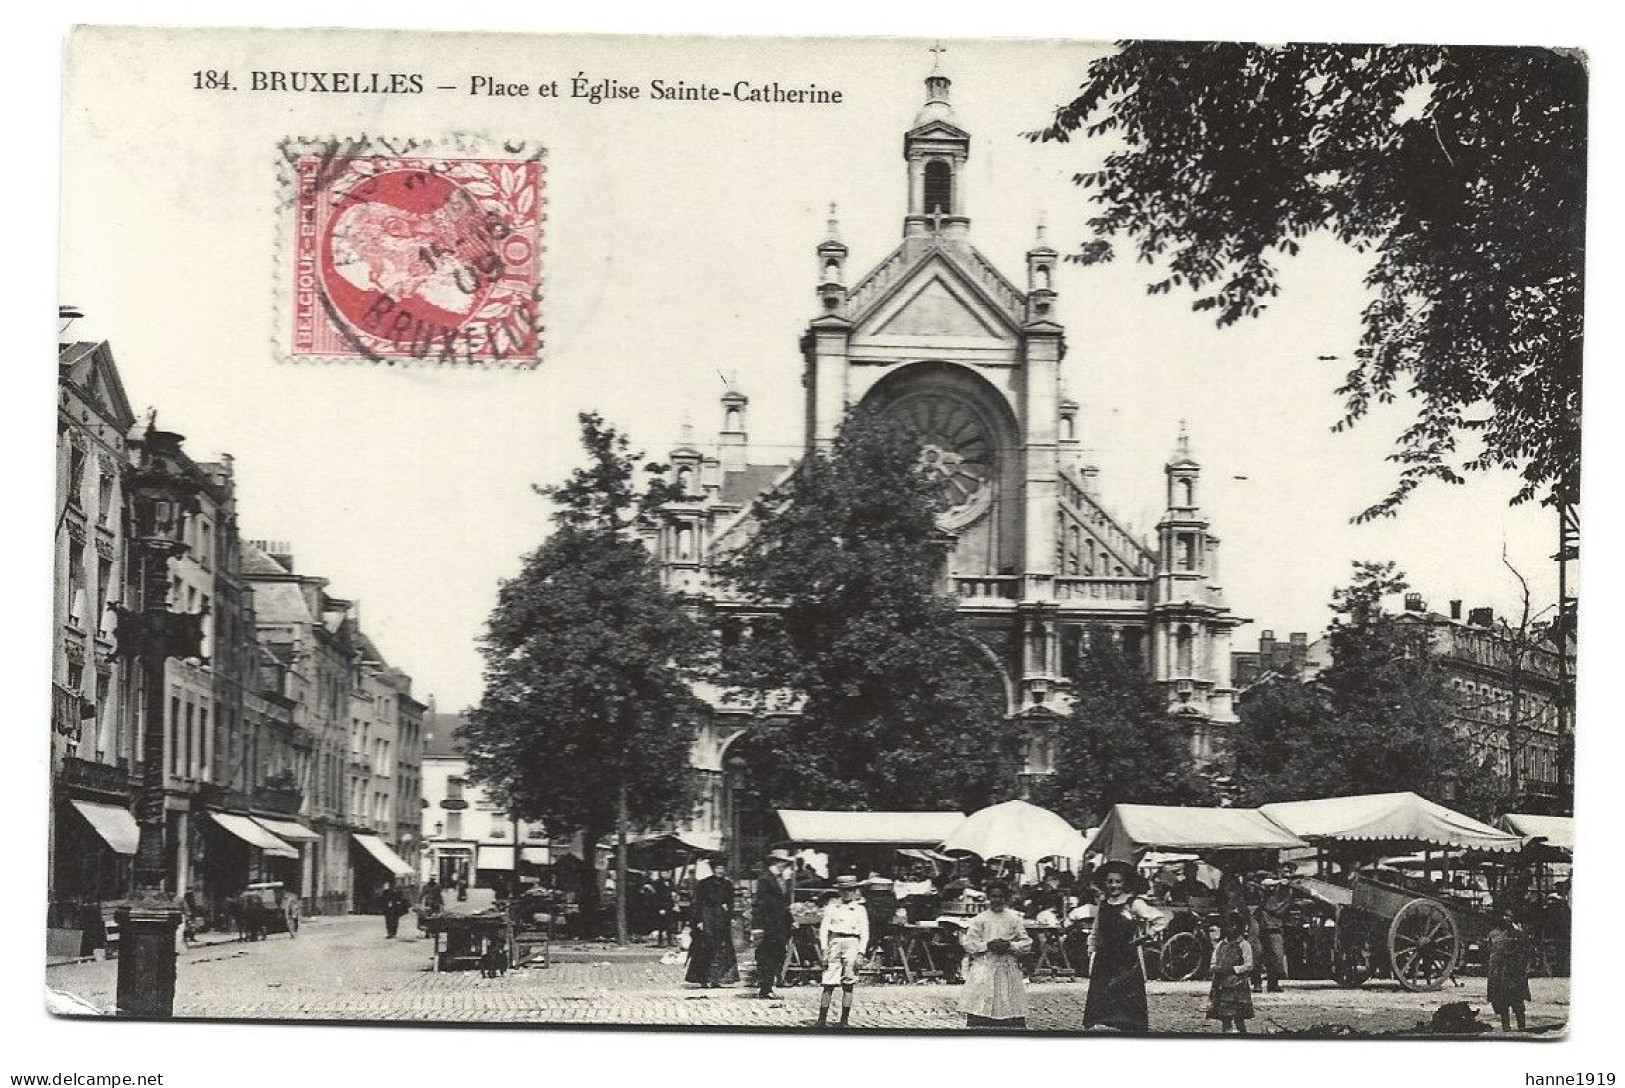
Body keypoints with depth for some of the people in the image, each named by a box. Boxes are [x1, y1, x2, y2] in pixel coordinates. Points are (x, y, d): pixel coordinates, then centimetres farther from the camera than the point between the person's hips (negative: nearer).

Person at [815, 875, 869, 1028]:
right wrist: (824, 949, -3)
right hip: (834, 944, 0)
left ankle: (844, 1021, 2)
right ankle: (822, 1020, -1)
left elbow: (865, 933, 6)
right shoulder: (832, 907, 10)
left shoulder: (860, 909, 10)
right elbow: (823, 929, 7)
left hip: (852, 944, 0)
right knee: (829, 985, -4)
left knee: (848, 985, -2)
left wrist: (860, 953, -5)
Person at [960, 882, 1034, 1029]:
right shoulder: (980, 919, 4)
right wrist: (988, 945, -13)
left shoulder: (1014, 919, 8)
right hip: (984, 969, -2)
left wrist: (1010, 945, -11)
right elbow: (967, 943, 0)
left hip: (1009, 971, 2)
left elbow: (1027, 943, 6)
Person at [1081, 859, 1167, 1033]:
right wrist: (1092, 952, 17)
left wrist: (1147, 936, -10)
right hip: (1104, 961, 4)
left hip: (1128, 963, -4)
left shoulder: (1134, 904, -4)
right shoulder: (1102, 904, 12)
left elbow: (1161, 919, -6)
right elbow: (1095, 933, 24)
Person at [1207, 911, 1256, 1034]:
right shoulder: (1220, 945, 13)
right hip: (1222, 986, 5)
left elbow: (1248, 966, -8)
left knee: (1238, 1019, -8)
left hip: (1238, 986, -5)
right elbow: (1214, 963, 17)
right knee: (1224, 1019, 6)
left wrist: (1231, 969, -15)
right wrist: (1216, 968, -5)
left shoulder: (1244, 945, -3)